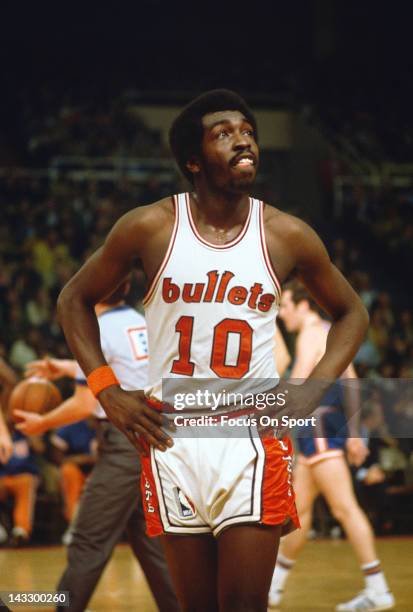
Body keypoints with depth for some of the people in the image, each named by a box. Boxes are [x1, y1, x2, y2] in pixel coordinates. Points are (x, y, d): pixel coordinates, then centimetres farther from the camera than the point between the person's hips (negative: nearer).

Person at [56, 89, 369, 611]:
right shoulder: (149, 228, -3)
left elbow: (350, 313, 13)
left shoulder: (287, 235, -1)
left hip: (254, 438, 0)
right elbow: (74, 300, 9)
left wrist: (311, 392, 0)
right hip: (171, 439, 0)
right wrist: (107, 391, -1)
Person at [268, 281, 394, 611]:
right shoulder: (332, 333, 19)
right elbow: (351, 383, 20)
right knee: (298, 507, 15)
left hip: (320, 430, -10)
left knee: (344, 508, -10)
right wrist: (354, 434, 21)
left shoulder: (311, 335, -9)